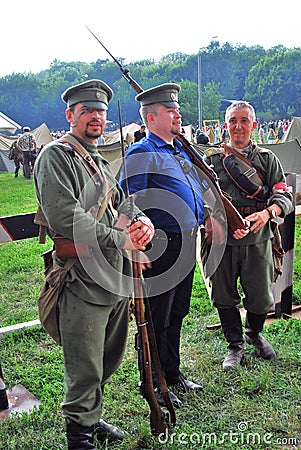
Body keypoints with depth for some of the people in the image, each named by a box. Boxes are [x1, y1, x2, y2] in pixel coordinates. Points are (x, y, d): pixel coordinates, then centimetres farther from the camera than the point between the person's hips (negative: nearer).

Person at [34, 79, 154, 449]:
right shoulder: (55, 156, -9)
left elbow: (121, 203, 16)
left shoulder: (100, 162, 20)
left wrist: (142, 221, -7)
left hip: (117, 279, 9)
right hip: (82, 281, -9)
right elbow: (66, 217, -21)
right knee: (85, 369, 3)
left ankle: (91, 418, 41)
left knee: (108, 360, 21)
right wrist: (120, 238, -18)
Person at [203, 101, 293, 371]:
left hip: (258, 240, 0)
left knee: (261, 298, 10)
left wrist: (267, 212, -21)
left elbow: (284, 196, 2)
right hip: (222, 241, 0)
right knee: (225, 297, 9)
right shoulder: (212, 159, 6)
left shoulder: (267, 159, 7)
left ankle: (254, 334, 41)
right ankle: (235, 346, 30)